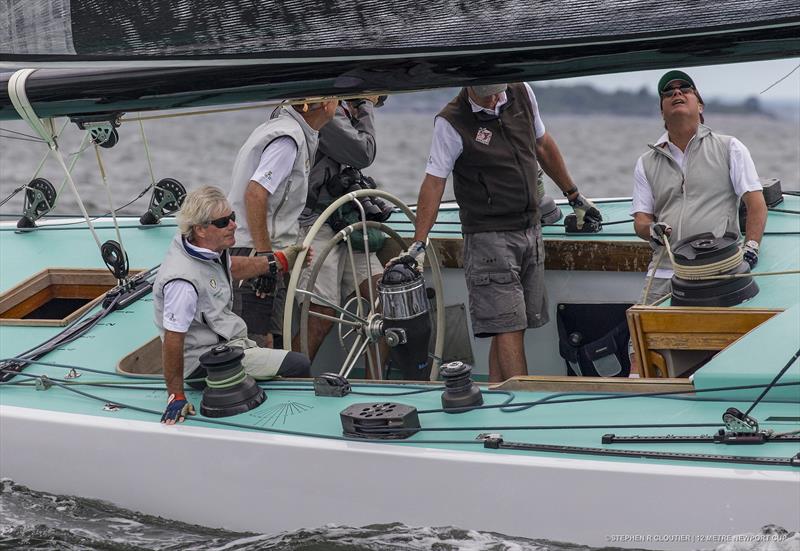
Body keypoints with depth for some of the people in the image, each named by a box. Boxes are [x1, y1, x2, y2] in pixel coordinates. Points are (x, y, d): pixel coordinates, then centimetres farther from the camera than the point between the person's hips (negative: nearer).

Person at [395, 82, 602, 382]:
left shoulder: (521, 93, 5)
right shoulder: (451, 123, -12)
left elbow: (543, 146, 19)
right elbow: (434, 182, -12)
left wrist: (574, 196, 26)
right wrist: (418, 244, -17)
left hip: (530, 230, 6)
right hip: (489, 237, -6)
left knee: (508, 327, 6)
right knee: (508, 328, -11)